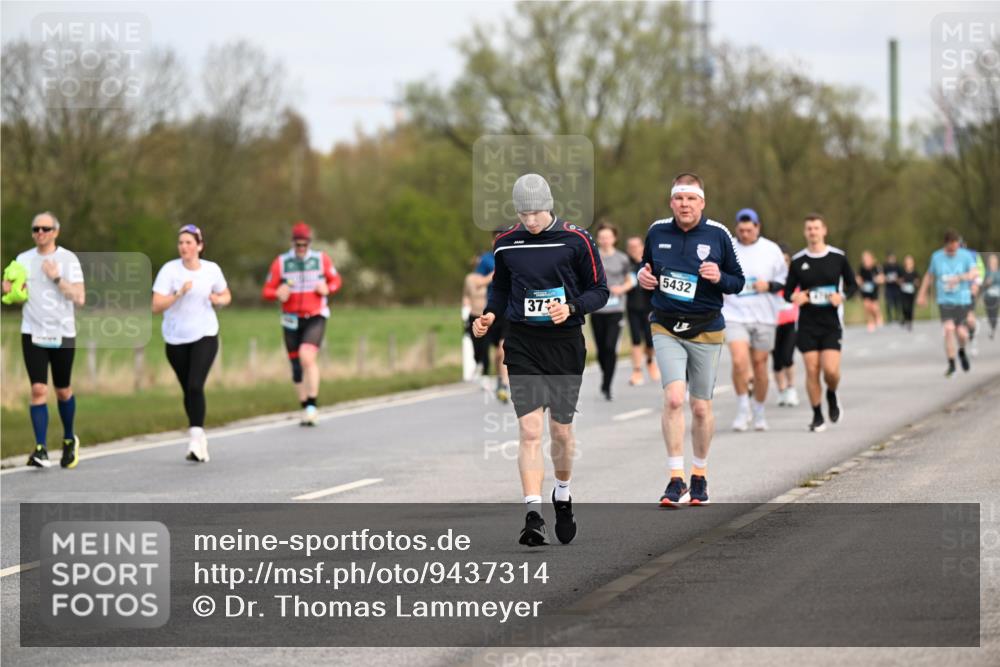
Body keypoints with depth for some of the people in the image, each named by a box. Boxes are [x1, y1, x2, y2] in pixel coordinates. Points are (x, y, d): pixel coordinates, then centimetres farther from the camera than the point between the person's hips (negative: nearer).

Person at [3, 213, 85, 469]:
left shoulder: (68, 259, -4)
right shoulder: (23, 260, 7)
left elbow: (80, 299, -10)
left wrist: (57, 278, -19)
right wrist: (9, 290, -7)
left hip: (62, 334, -2)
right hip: (33, 333, 2)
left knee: (63, 391, 10)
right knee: (38, 390, -10)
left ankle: (69, 440, 32)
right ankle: (41, 449, -12)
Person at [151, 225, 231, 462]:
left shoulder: (211, 269, -1)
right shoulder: (169, 270, -7)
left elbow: (226, 296, 17)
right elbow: (156, 306, -14)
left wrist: (218, 300, -5)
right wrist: (179, 294, -27)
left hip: (205, 336, -1)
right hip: (176, 339, 1)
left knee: (195, 386, -19)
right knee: (188, 390, 10)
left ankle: (196, 438, -19)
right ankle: (199, 438, 27)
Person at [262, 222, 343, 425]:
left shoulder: (321, 259, 1)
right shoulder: (281, 262, -1)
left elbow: (335, 280, 14)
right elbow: (267, 290, 2)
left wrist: (328, 289, -9)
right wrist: (278, 294, -21)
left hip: (316, 318, -2)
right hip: (292, 320, 2)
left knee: (307, 356, -24)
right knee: (297, 367, 6)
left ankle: (312, 406, -20)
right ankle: (305, 409, 21)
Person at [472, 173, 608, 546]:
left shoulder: (576, 240, -5)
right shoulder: (505, 243, 4)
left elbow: (600, 291, 0)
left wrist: (571, 308, -17)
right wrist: (489, 315, -2)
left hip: (565, 344, -1)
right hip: (522, 344, 1)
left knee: (561, 431, 9)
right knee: (529, 430, -11)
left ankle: (562, 497, 36)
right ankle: (533, 516, -15)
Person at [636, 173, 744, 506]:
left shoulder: (718, 234, -3)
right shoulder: (657, 231, 3)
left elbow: (738, 281, 3)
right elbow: (645, 267, 20)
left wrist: (719, 278, -18)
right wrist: (643, 277, -3)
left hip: (706, 330, 0)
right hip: (666, 328, 1)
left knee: (701, 407, 7)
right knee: (673, 399, -16)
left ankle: (700, 475, 26)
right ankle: (676, 480, -13)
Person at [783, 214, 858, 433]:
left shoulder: (838, 257, 1)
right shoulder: (797, 261, 3)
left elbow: (852, 284, 10)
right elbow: (787, 291, 9)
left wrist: (842, 296, -11)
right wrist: (794, 297, -15)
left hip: (831, 324, -1)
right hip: (807, 323, 1)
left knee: (831, 369, -13)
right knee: (811, 370, -3)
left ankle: (832, 396, 21)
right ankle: (817, 416, 10)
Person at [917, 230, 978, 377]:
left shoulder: (966, 256, -4)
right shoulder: (936, 257, 3)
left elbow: (974, 273, -17)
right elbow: (929, 275, 18)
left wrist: (959, 277, -34)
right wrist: (922, 294, 18)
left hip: (962, 300, -1)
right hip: (945, 301, 1)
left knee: (961, 333, -7)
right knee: (949, 329, -17)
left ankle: (962, 351, 29)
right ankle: (951, 364, -5)